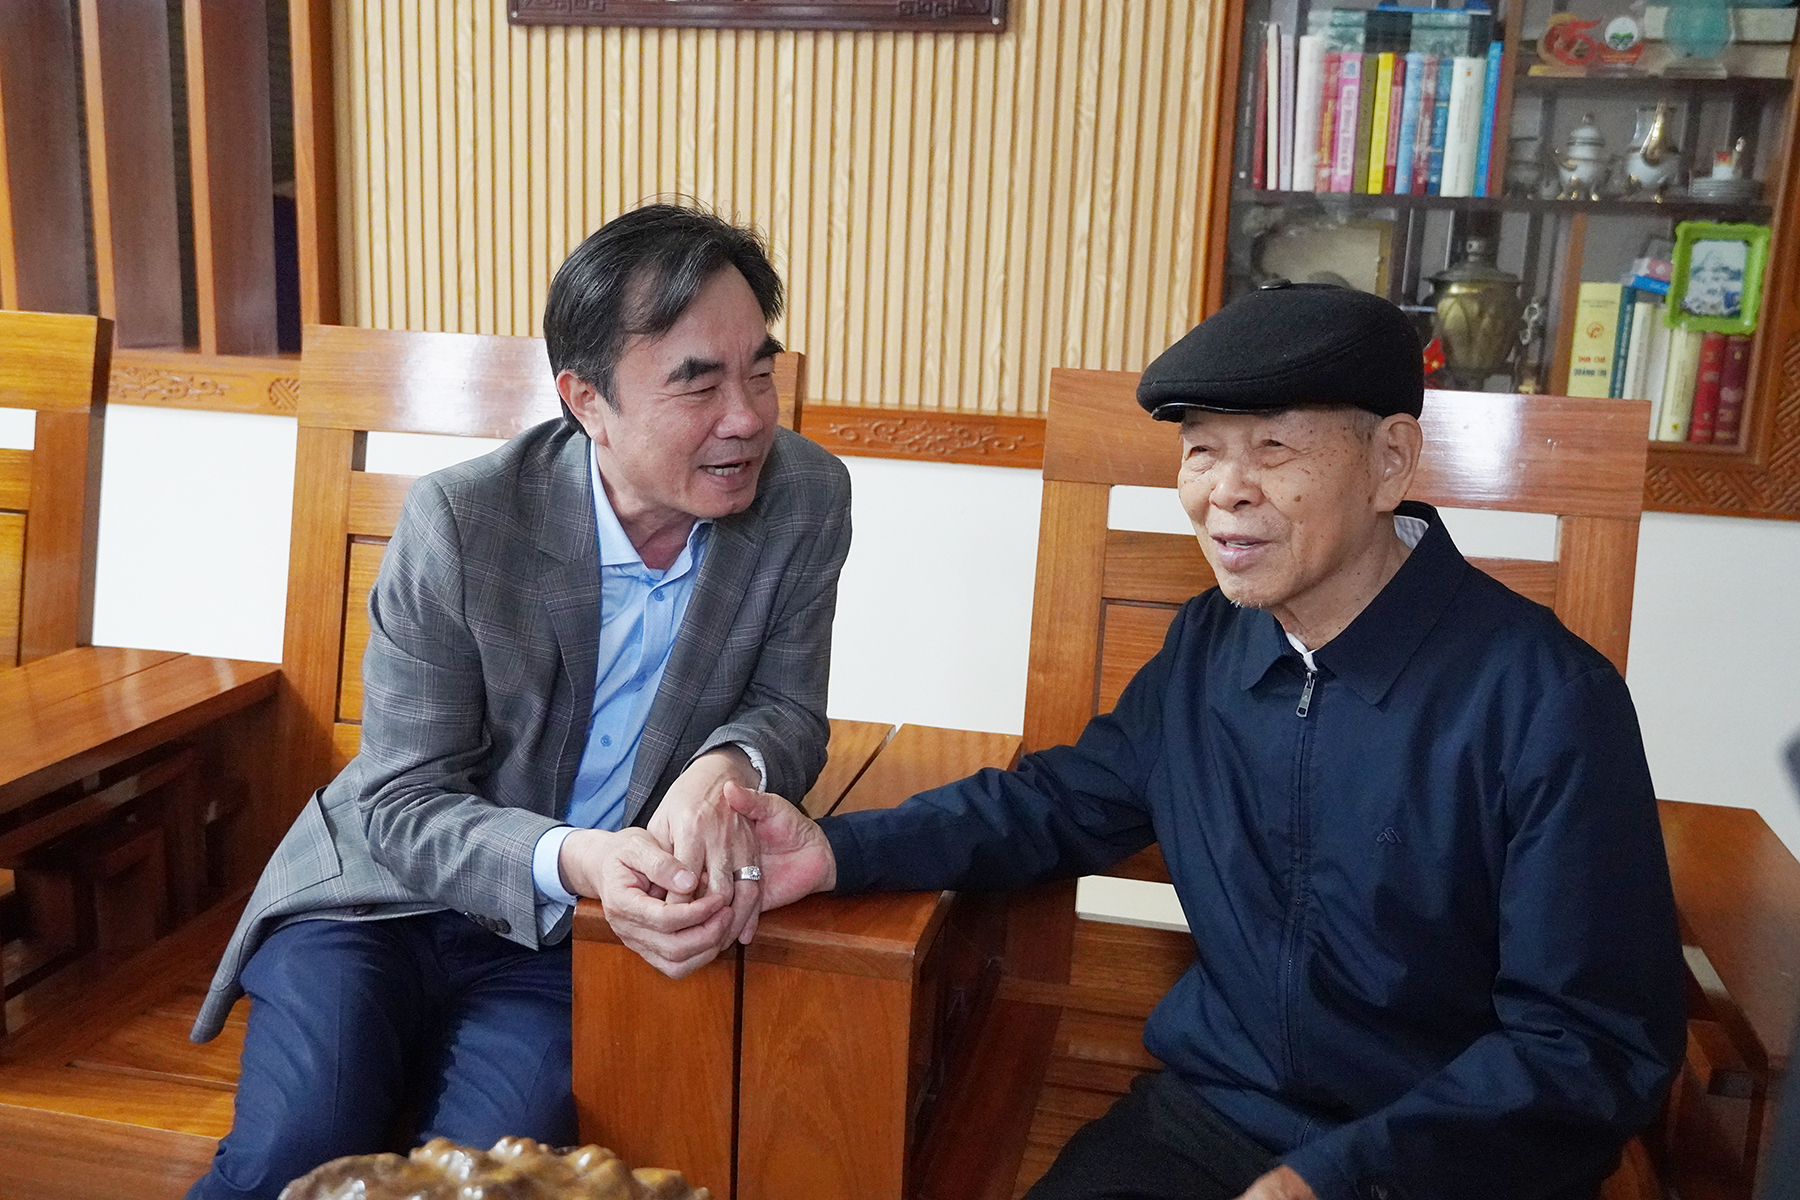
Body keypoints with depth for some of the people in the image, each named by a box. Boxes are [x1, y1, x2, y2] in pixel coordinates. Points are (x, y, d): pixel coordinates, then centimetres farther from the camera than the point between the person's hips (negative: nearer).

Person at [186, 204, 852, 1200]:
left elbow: (788, 712, -1)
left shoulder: (805, 500, -12)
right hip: (384, 891, -1)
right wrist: (567, 860, -33)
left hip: (565, 940, 2)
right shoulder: (460, 520, -18)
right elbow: (401, 805, -13)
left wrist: (729, 764, -26)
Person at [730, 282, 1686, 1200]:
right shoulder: (1205, 647, 1)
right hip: (1204, 1117, 4)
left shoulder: (1548, 702, -16)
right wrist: (840, 851, -4)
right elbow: (1064, 801, 11)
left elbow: (1595, 1047, -14)